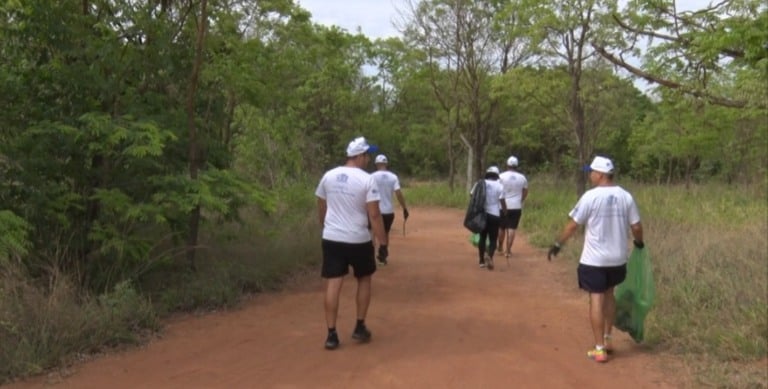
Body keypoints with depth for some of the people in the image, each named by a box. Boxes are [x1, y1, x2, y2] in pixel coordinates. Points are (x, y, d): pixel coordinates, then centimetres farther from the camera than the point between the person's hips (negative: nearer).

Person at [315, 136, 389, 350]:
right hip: (358, 240, -3)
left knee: (333, 284, 4)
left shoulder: (328, 176, 3)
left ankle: (331, 334, 4)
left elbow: (321, 209, 13)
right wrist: (383, 243, -10)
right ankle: (360, 327, 21)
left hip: (331, 238, 3)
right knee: (364, 279, 18)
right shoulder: (367, 180, -12)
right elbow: (374, 215, -15)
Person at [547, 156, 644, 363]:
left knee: (596, 299, 1)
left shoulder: (591, 196, -13)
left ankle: (599, 349, 3)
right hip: (618, 258, 5)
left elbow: (573, 224, -9)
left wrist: (557, 245, 2)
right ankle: (607, 339, 28)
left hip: (594, 260, -5)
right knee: (609, 294, 22)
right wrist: (639, 242, 25)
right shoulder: (626, 196, 0)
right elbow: (636, 226, 3)